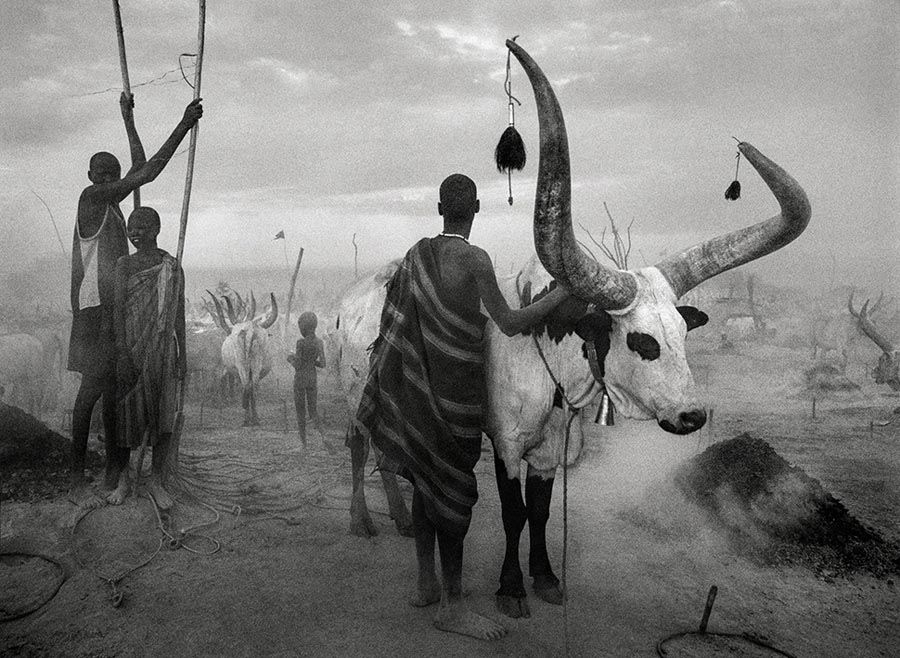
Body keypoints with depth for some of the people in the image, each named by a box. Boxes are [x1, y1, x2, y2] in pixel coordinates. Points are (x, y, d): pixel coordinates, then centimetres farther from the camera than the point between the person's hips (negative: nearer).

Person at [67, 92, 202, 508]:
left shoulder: (111, 201, 16)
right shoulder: (91, 197, -8)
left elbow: (139, 166, 31)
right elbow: (146, 173, -15)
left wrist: (128, 119, 35)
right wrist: (184, 126, -13)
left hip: (117, 305, 9)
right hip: (96, 305, -9)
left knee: (114, 387, 9)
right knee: (94, 386, -13)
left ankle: (115, 468, 16)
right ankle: (77, 480, -11)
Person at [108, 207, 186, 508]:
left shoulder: (173, 268, 4)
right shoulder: (124, 265, 1)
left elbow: (179, 314, 7)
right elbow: (118, 310, -4)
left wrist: (182, 356, 6)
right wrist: (122, 353, -12)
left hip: (162, 349, 1)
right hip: (130, 348, -1)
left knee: (163, 413, 3)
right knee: (126, 412, 4)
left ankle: (156, 480, 16)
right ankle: (123, 479, 19)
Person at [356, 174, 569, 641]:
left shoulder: (417, 254, 6)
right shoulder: (475, 259, -15)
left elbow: (396, 319, 12)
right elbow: (511, 324, -15)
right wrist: (566, 289, -7)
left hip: (418, 387, 7)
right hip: (456, 392, -7)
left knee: (426, 482, 16)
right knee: (455, 490, 0)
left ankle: (426, 584, 29)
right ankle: (451, 606, 10)